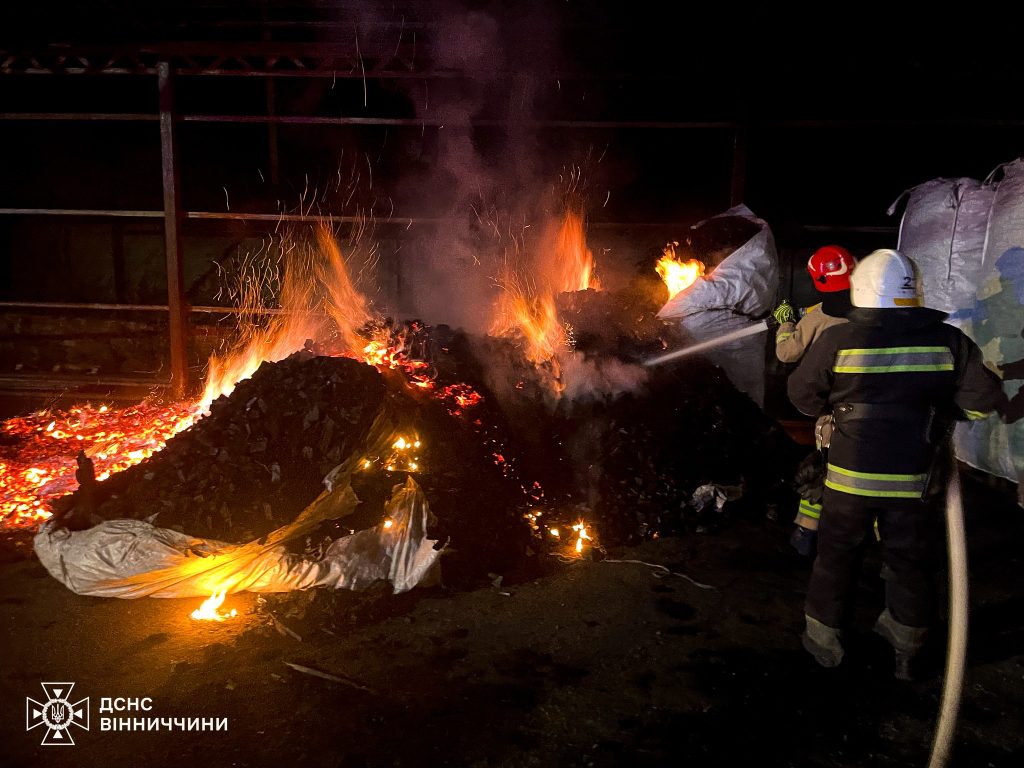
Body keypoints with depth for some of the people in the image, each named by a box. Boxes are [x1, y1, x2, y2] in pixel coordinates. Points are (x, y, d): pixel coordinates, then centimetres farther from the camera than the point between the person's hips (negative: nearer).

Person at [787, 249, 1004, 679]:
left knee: (837, 556, 16)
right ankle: (905, 648, 37)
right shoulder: (948, 340, -8)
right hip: (915, 481, 2)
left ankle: (824, 638, 30)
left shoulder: (837, 340, -13)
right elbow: (983, 400, -3)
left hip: (850, 477, -1)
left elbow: (802, 393, -2)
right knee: (912, 563, 20)